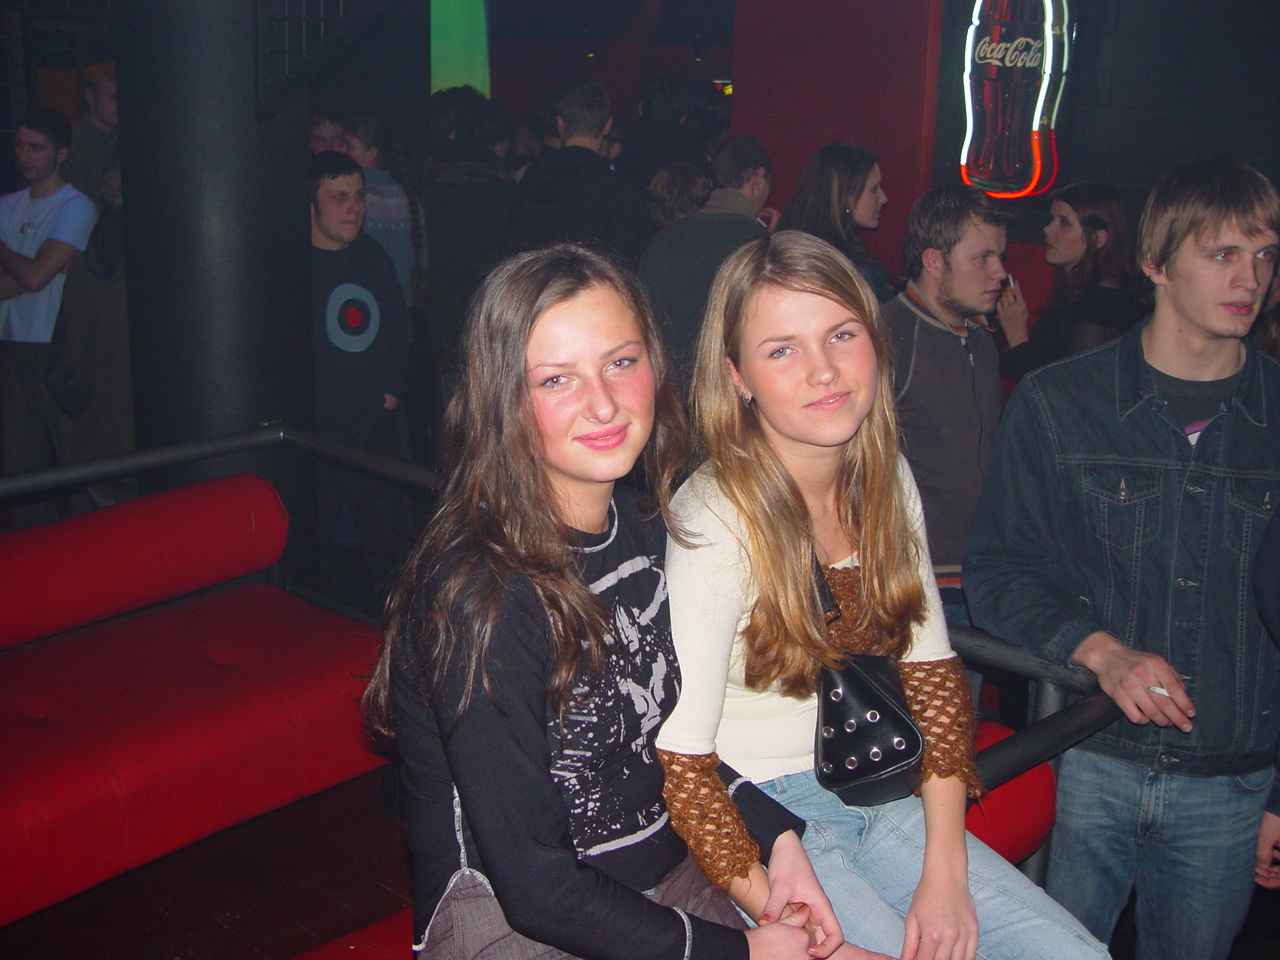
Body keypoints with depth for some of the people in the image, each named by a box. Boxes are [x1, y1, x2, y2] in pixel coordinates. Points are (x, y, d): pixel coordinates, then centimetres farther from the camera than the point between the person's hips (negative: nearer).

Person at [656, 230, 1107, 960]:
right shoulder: (714, 522, -21)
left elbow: (932, 671, 3)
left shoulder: (887, 480, 0)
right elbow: (682, 762, -21)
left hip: (880, 789, 6)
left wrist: (946, 874, -5)